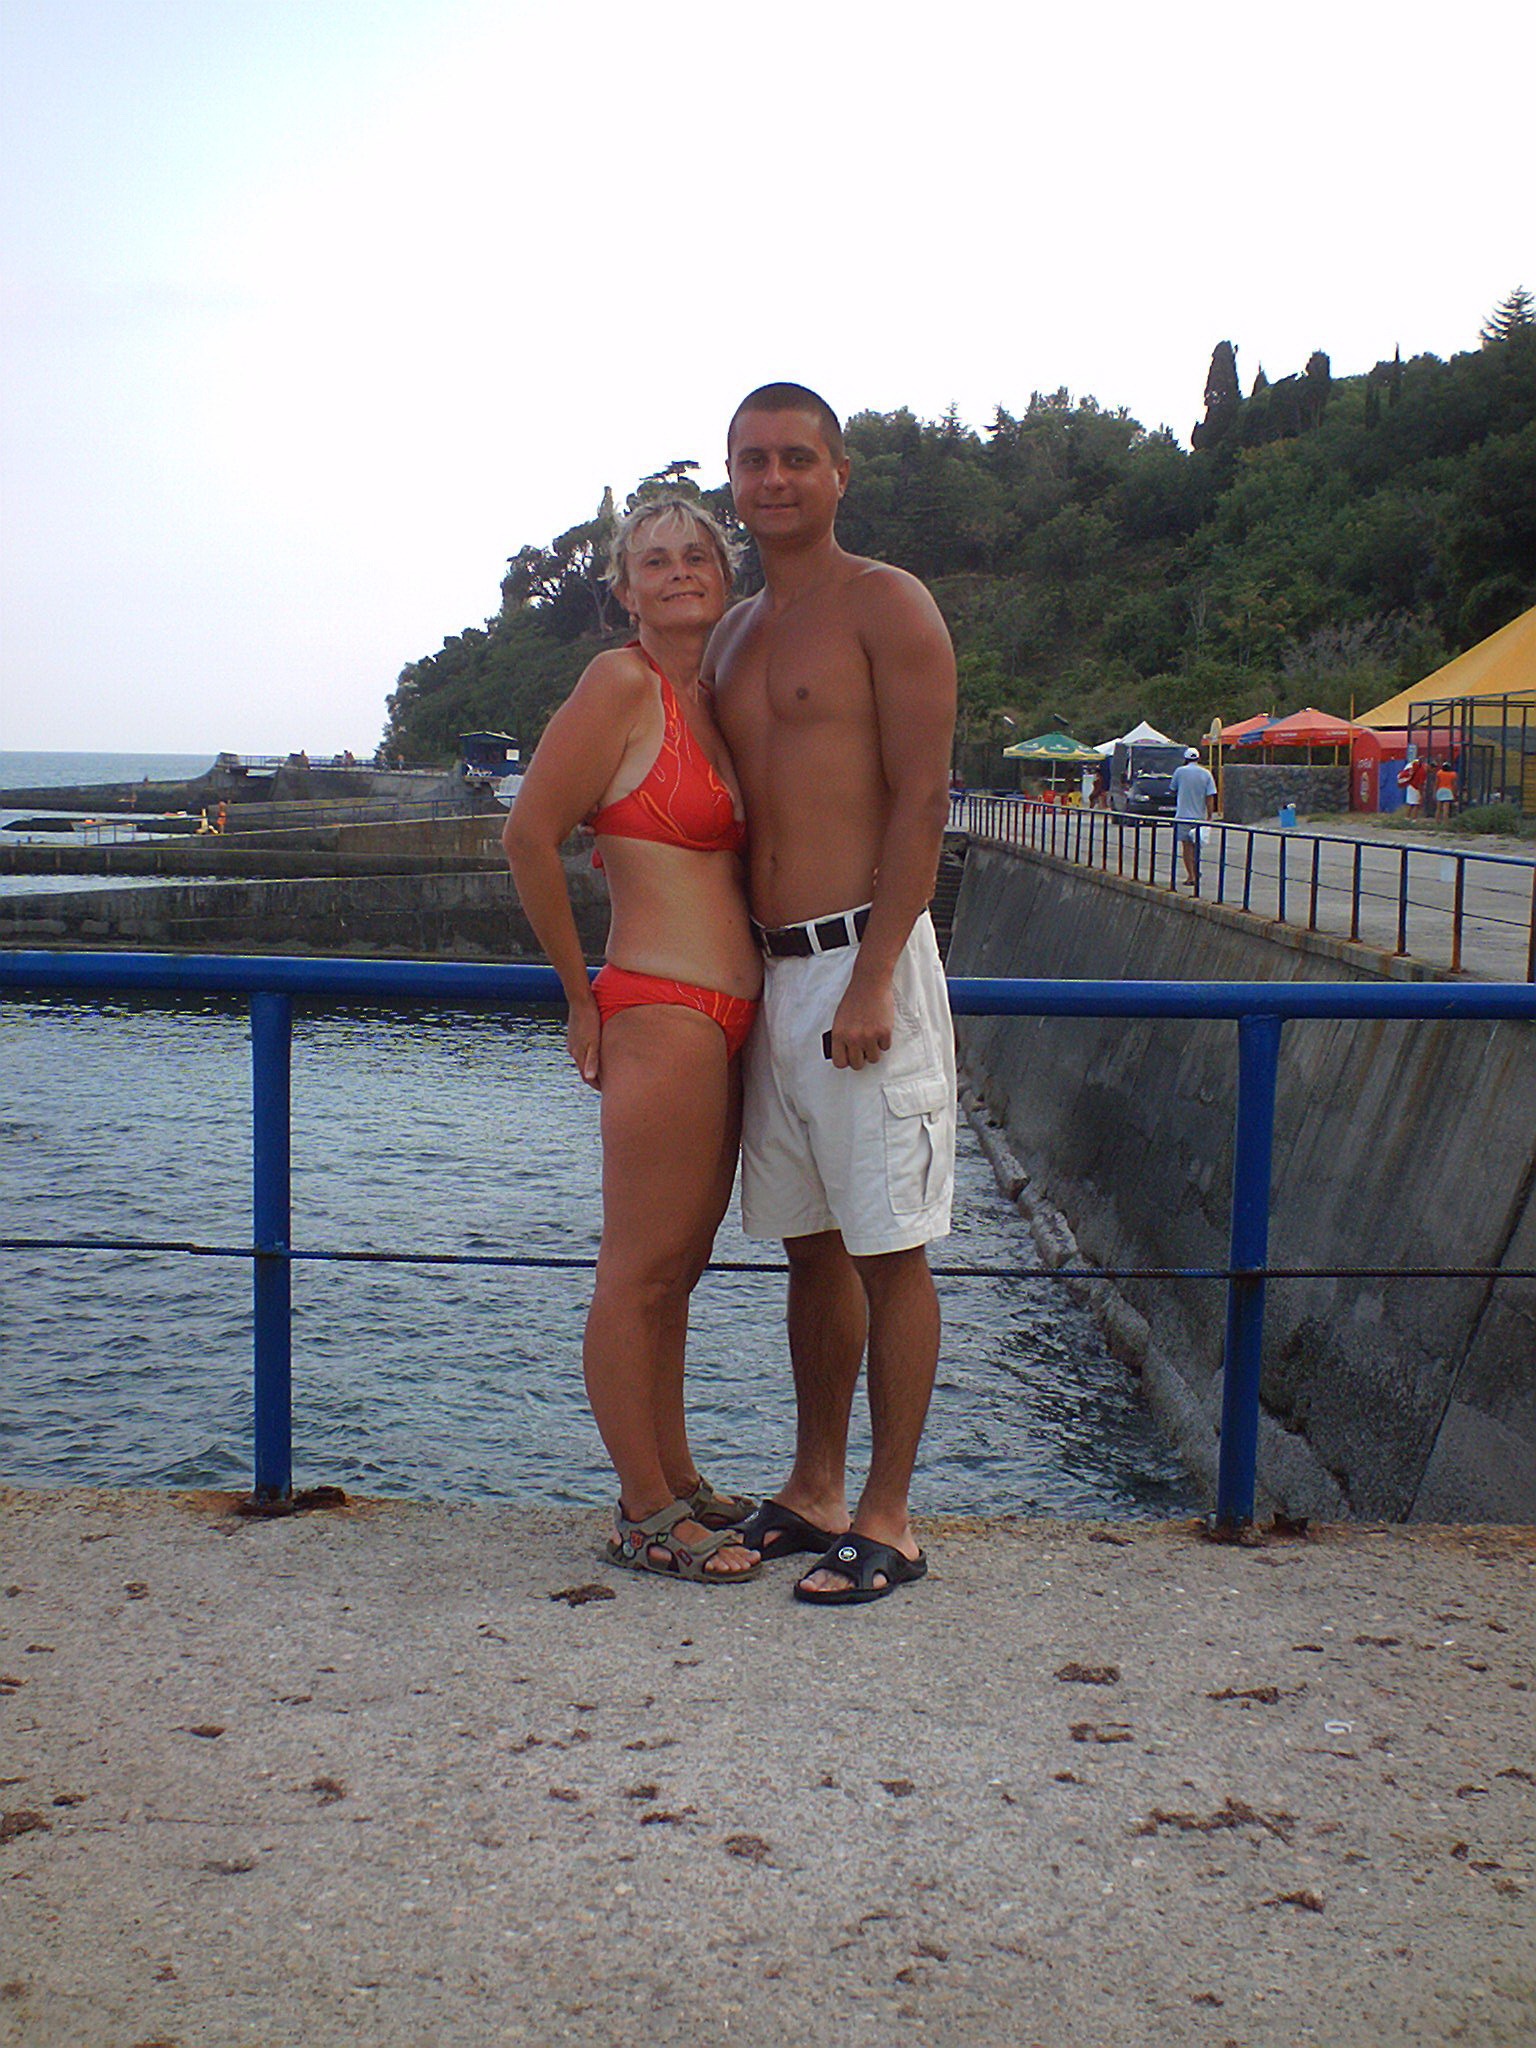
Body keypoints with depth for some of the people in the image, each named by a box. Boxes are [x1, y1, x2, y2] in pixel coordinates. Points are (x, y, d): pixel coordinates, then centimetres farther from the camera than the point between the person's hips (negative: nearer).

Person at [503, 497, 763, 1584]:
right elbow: (529, 833, -10)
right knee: (640, 1273, 0)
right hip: (660, 1011, -9)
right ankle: (647, 1515, 11)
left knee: (676, 1268, 16)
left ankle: (676, 1481, 27)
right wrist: (583, 995, -4)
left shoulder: (718, 697, 15)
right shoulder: (624, 683, -9)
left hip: (729, 1016, 9)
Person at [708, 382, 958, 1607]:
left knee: (889, 1249, -2)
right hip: (771, 970, 8)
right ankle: (816, 1491, 23)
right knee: (812, 1243, 13)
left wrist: (872, 983, -19)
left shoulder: (886, 607, -5)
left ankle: (887, 1520, 6)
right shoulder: (735, 633, 18)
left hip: (862, 960, -7)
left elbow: (921, 799, -12)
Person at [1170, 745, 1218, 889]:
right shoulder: (1206, 774, 0)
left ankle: (1191, 876, -6)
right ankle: (1196, 873, 25)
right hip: (1200, 816, 3)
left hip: (1183, 814, -3)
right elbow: (1210, 797, -3)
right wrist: (1210, 817, -1)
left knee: (1186, 845, 0)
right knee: (1196, 845, 17)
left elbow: (1173, 790, 8)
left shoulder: (1180, 771, -4)